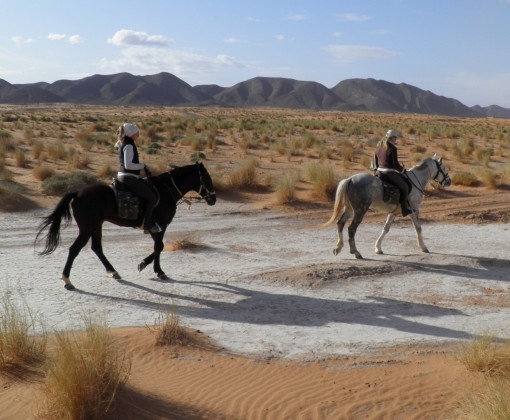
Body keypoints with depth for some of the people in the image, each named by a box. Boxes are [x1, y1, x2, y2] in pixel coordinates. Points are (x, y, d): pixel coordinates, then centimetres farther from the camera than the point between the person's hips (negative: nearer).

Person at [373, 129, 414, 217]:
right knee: (404, 187, 2)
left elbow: (376, 161, 17)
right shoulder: (392, 148, -14)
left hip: (380, 172, 9)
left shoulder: (379, 146, 11)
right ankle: (404, 209, 0)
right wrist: (402, 169, 2)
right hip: (390, 173, -9)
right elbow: (395, 164, -15)